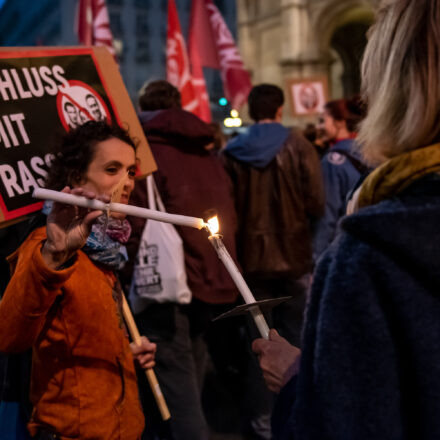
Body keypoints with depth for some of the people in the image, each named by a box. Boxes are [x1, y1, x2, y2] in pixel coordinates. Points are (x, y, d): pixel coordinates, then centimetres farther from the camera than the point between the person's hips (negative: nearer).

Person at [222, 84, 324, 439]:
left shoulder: (232, 153, -5)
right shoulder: (298, 146, -8)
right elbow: (316, 205, -11)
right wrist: (296, 212, 9)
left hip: (251, 258, 1)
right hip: (294, 256, -1)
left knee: (259, 339, 10)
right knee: (294, 337, 10)